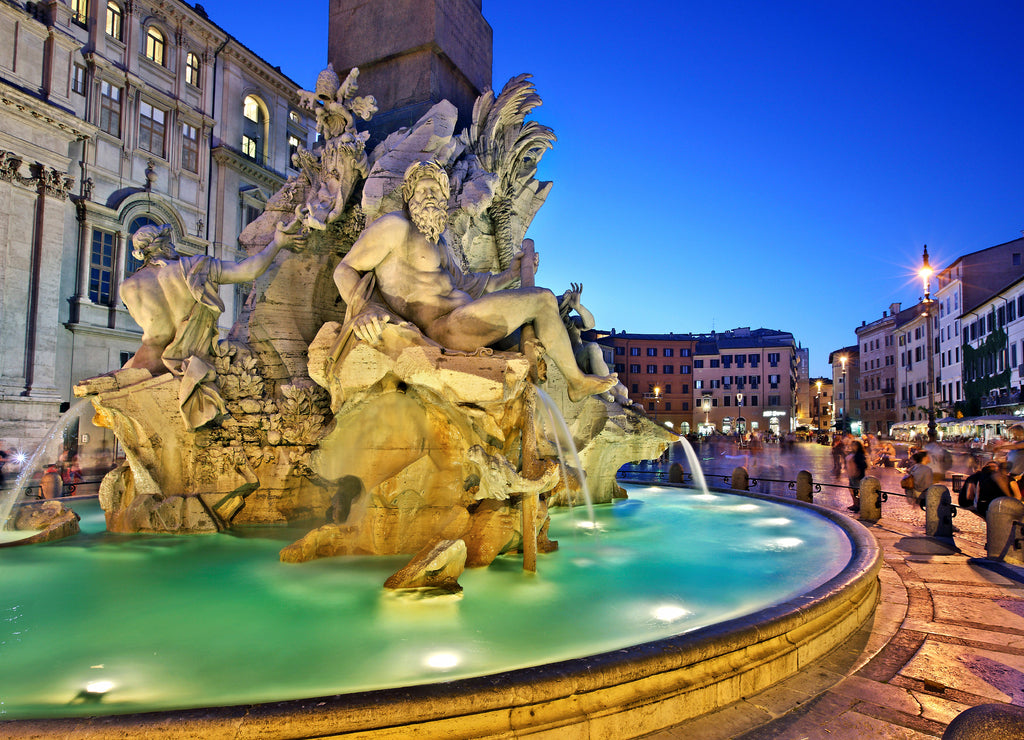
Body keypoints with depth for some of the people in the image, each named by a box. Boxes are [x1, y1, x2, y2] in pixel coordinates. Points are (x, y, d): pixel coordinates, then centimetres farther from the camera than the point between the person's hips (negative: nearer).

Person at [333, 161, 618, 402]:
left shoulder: (436, 242, 21)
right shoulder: (396, 226, -7)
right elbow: (345, 270, -11)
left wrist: (508, 275, 28)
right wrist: (363, 308, -31)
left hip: (461, 319, 11)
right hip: (444, 326, -11)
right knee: (543, 299, -5)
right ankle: (577, 381, 13)